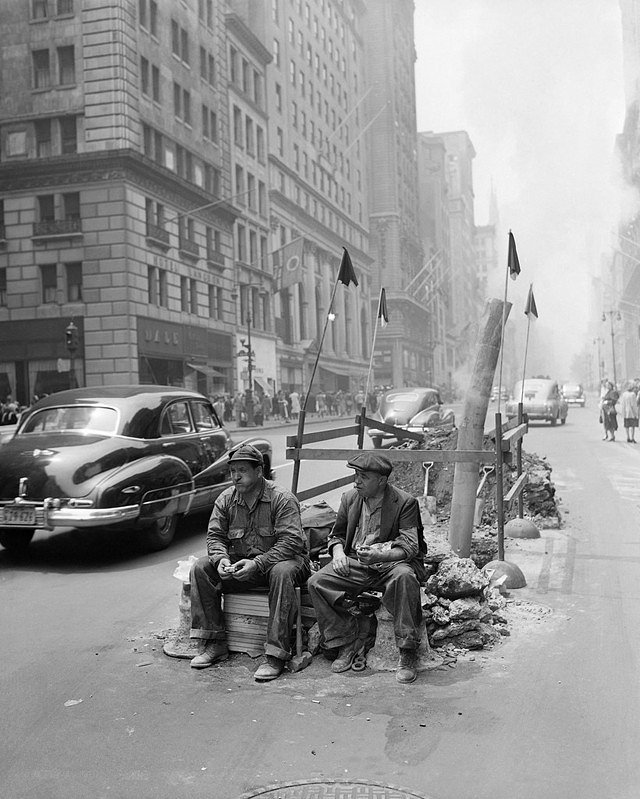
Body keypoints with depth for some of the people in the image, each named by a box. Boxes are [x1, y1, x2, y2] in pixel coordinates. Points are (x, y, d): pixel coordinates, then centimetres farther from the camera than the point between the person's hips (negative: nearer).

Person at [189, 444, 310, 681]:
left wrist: (257, 563, -32)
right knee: (201, 568, -15)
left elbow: (291, 542, -22)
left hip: (276, 560, -5)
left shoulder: (282, 499, -15)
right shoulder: (226, 499, 2)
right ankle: (214, 644, -10)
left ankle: (276, 655, -34)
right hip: (239, 563, 5)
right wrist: (221, 559, -20)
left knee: (282, 573, -39)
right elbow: (214, 535, 4)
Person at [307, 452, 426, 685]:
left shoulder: (405, 503, -8)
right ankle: (347, 642, -3)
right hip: (355, 564, 5)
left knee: (404, 577, -39)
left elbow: (409, 547, -15)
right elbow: (337, 535, 19)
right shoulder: (350, 498, 8)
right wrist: (338, 552, -5)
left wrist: (379, 555, -33)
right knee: (316, 583, -18)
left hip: (392, 562, -4)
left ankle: (408, 653, -26)